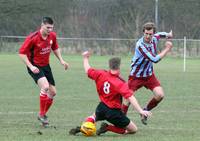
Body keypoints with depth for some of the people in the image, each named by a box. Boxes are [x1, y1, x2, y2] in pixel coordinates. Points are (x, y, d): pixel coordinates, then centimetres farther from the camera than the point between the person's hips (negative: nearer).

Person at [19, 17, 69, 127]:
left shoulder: (52, 36, -3)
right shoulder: (33, 38, -22)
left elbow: (55, 48, 18)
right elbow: (22, 53, -17)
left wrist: (61, 60, 8)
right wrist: (31, 66, -25)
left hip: (46, 66, 7)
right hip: (35, 67, -7)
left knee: (52, 92, 6)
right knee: (45, 86, -28)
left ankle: (43, 114, 27)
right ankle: (41, 114, -13)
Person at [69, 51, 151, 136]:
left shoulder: (100, 74, -6)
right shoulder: (120, 83, -21)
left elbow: (88, 70, 13)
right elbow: (130, 98, -29)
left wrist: (85, 58, 30)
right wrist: (140, 111, -31)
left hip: (102, 108, 6)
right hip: (114, 112, -6)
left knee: (94, 117, 41)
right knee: (133, 129, 5)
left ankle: (82, 127, 9)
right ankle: (107, 127, -8)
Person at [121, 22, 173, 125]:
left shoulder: (154, 38, -8)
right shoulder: (140, 45, -29)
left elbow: (159, 35, 22)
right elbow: (155, 59, -31)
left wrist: (168, 35, 13)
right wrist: (167, 49, -24)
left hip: (149, 75, 5)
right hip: (136, 76, -5)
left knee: (160, 95, -9)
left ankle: (145, 111, 15)